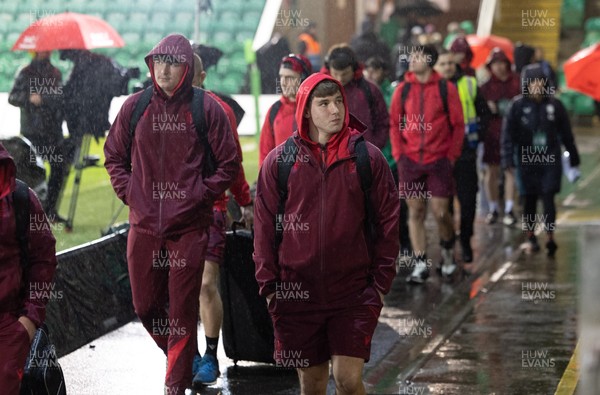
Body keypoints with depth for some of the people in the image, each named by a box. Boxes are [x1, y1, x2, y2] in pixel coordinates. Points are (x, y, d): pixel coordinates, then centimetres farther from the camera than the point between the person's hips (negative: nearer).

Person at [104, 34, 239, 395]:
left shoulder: (207, 109, -3)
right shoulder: (135, 107, 5)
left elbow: (229, 165, 3)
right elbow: (114, 156, 16)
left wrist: (200, 196, -5)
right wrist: (129, 192, 4)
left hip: (189, 227, -3)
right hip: (144, 225, 3)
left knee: (182, 310, 0)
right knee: (146, 306, 10)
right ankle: (184, 358, 34)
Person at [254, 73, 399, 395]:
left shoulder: (368, 157, 1)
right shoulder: (278, 162, 2)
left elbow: (388, 223, 4)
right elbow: (265, 229, 6)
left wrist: (380, 284, 0)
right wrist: (269, 287, 2)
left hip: (353, 295, -1)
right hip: (297, 294, 1)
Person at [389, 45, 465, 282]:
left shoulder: (446, 89, -2)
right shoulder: (403, 89, 5)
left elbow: (458, 125, 1)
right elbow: (394, 123, 10)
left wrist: (451, 156, -3)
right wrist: (398, 153, 1)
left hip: (439, 160, -2)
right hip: (410, 160, 2)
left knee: (440, 212, -4)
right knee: (415, 213, 2)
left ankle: (447, 250, 24)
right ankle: (420, 264, 8)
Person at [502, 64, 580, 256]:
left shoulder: (554, 105, 2)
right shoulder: (518, 105, -3)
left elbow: (565, 133, 10)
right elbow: (508, 134, -3)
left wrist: (573, 156, 14)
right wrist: (508, 159, -10)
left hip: (550, 158, 0)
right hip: (527, 159, 0)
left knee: (548, 197, -7)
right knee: (530, 198, 7)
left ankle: (550, 237, -10)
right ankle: (531, 237, 19)